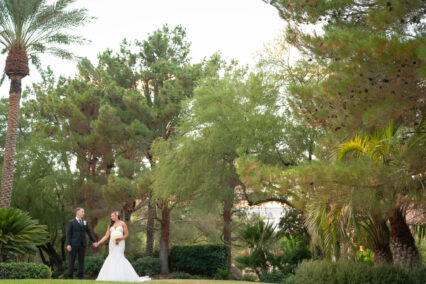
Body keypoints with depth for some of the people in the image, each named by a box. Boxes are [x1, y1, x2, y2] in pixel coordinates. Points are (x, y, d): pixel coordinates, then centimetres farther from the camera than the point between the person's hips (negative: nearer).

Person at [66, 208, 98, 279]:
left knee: (81, 260, 3)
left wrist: (94, 241, 3)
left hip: (82, 244, 4)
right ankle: (70, 276, 9)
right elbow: (68, 234, -4)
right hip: (74, 244, -4)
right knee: (72, 260, 2)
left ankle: (80, 276, 7)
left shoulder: (84, 222, 13)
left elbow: (89, 232, 12)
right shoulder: (71, 222, 0)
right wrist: (68, 244, -14)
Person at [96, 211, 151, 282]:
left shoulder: (122, 223, 1)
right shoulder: (110, 225, 12)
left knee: (118, 256, -15)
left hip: (120, 243, -4)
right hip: (112, 243, 4)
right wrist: (98, 243, 1)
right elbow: (106, 236, 9)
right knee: (112, 257, -4)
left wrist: (121, 239, -16)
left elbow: (127, 234, 1)